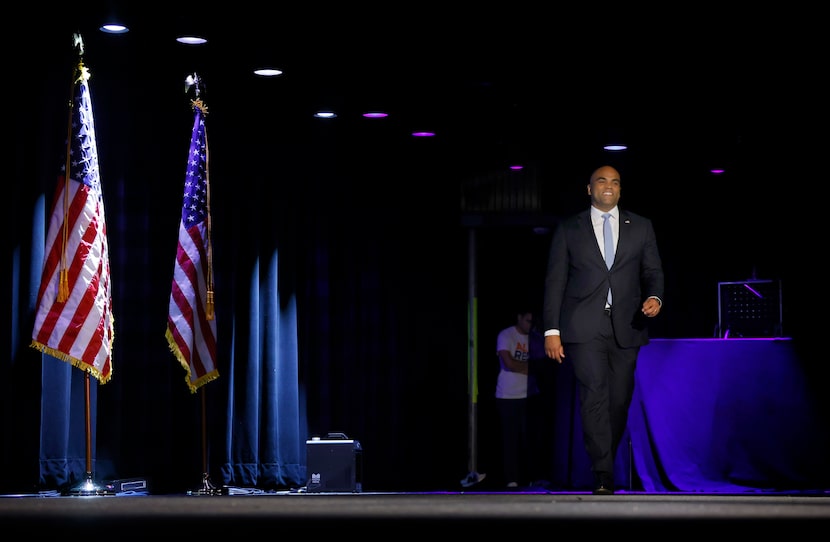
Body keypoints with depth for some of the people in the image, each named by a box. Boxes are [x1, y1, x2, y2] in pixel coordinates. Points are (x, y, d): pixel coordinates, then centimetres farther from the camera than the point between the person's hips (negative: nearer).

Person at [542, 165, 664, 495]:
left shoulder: (641, 227, 13)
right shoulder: (568, 229, 8)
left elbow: (653, 272, 12)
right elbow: (555, 281, 5)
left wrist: (655, 297, -11)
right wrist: (552, 330, -2)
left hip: (626, 328, 2)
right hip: (584, 329, -2)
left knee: (619, 401, 4)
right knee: (595, 396, -14)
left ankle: (605, 466, 20)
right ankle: (603, 478, -16)